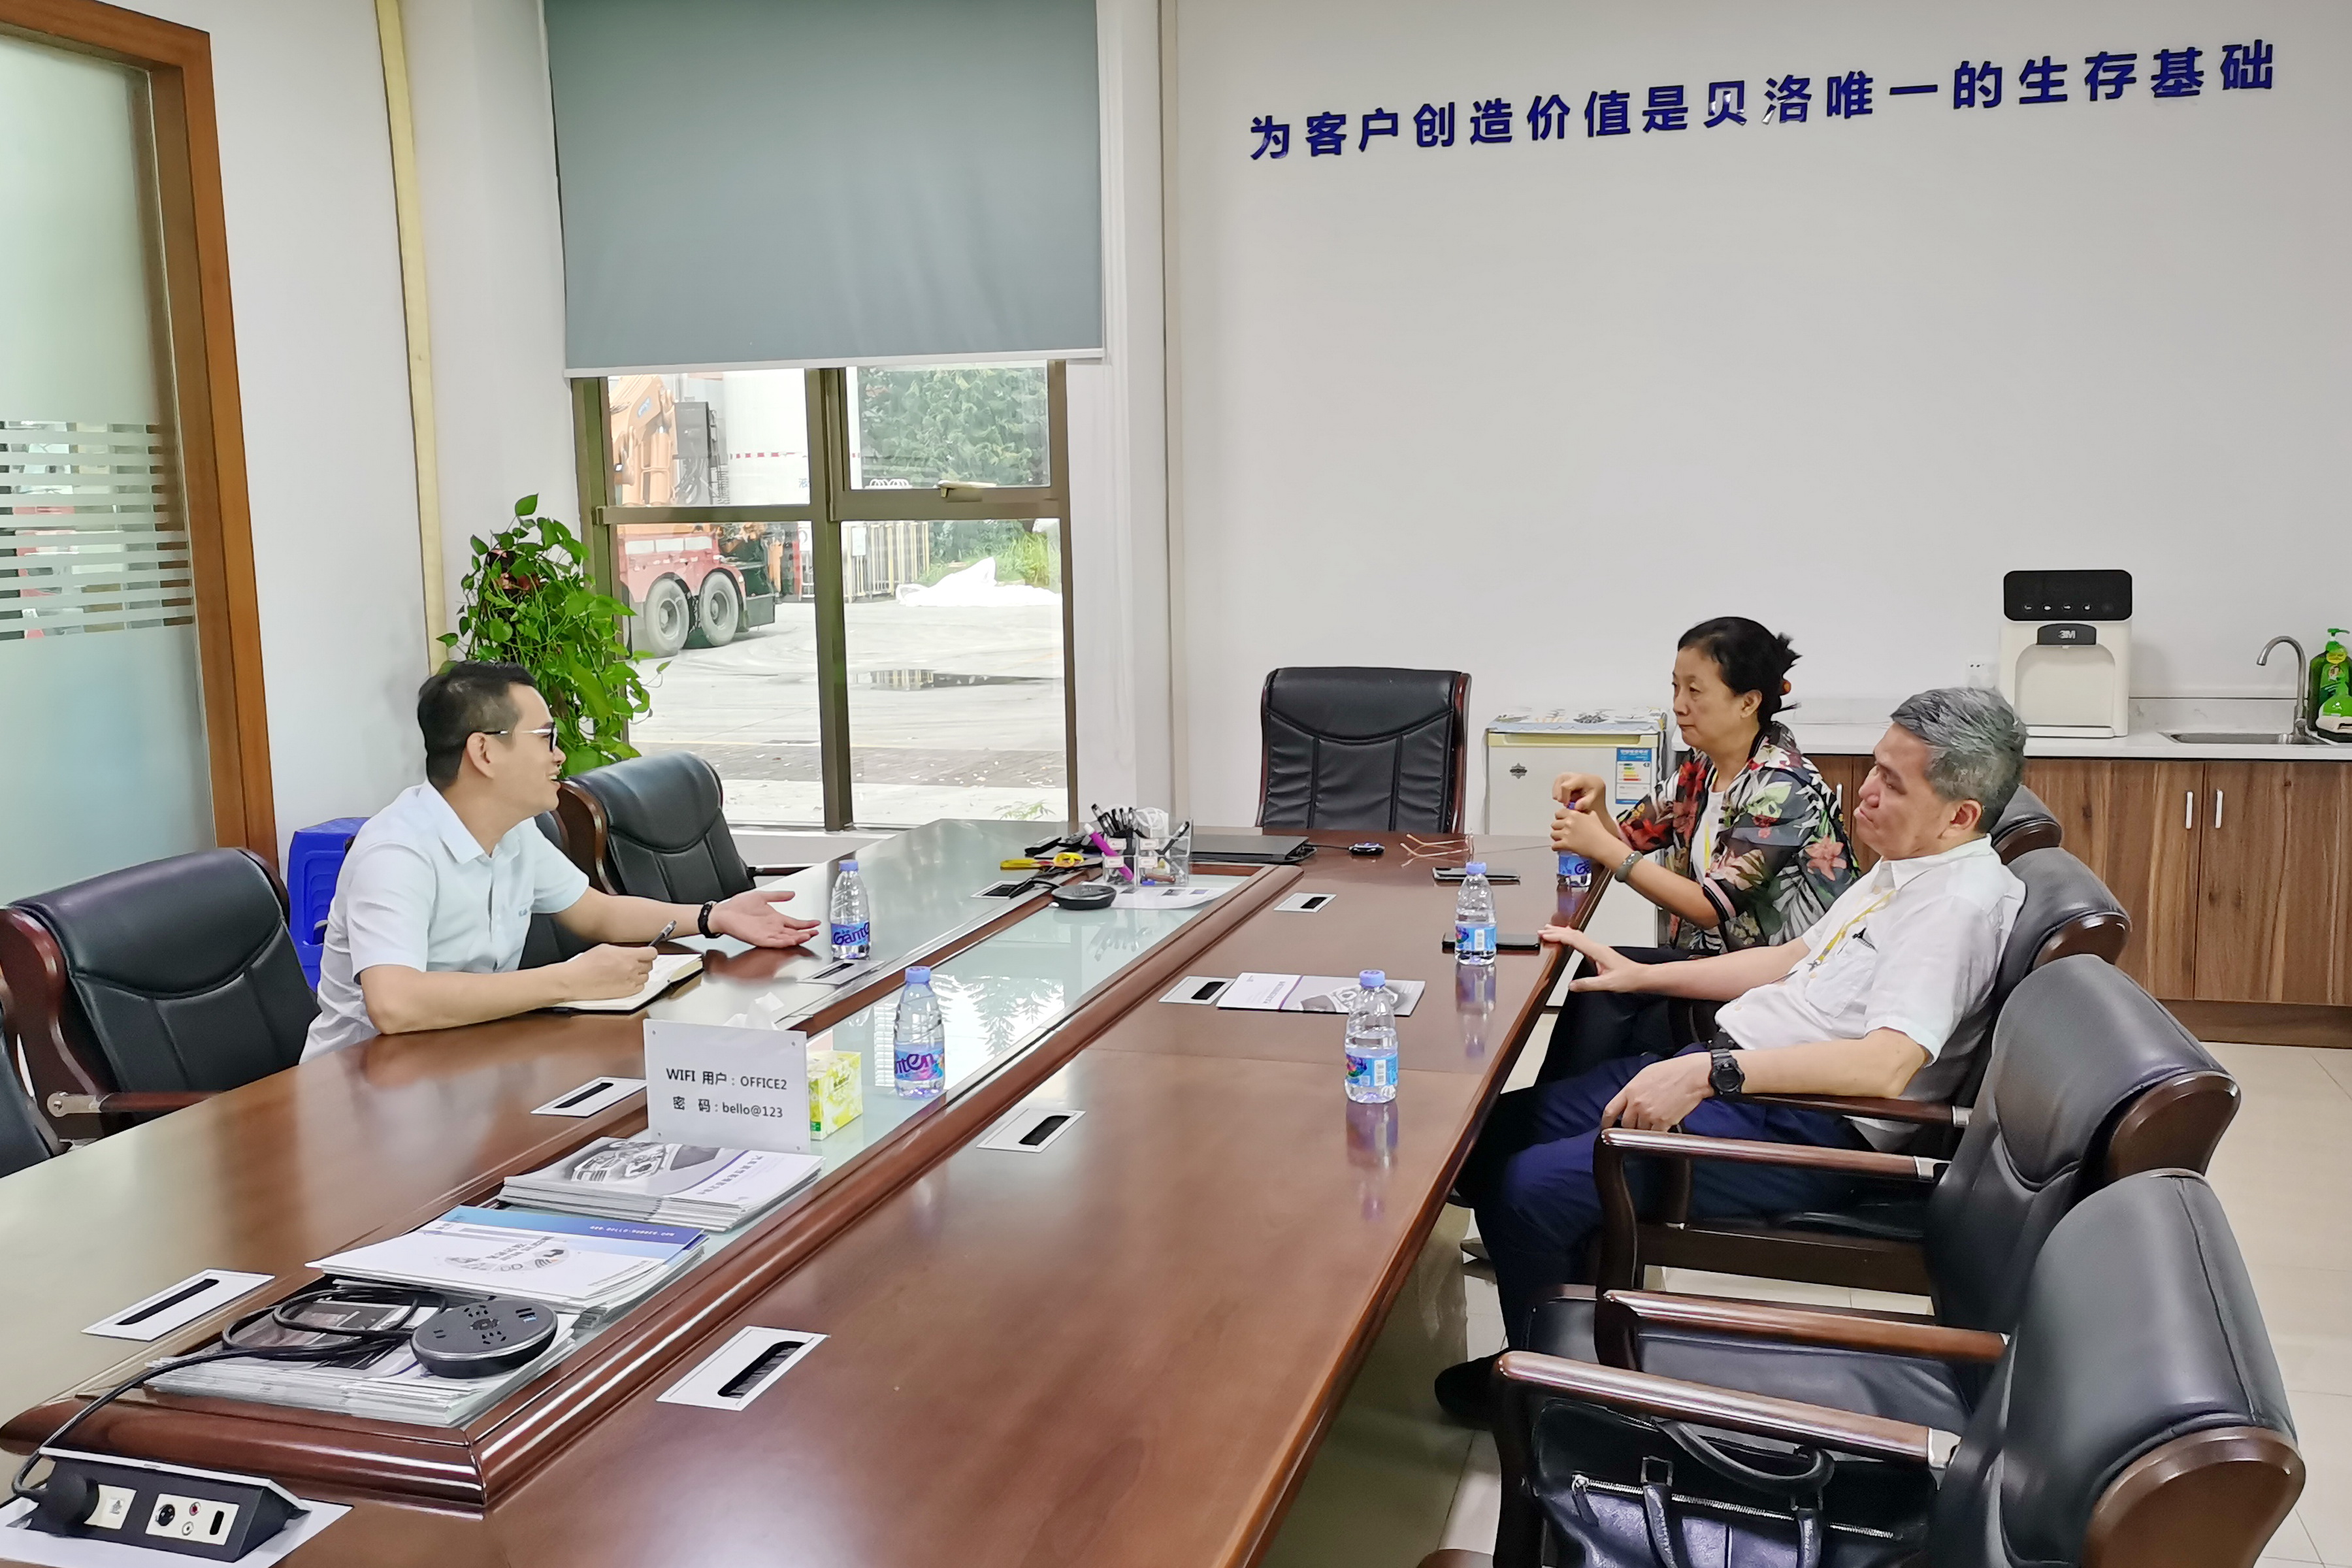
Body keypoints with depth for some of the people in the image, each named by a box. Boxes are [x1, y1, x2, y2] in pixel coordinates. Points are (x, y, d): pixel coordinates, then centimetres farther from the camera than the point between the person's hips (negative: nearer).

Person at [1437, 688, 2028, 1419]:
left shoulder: (1962, 901, -18)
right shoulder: (1901, 866, 15)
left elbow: (1885, 1064, -31)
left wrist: (1709, 1072, -35)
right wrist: (1642, 975, 19)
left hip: (1803, 1127, -10)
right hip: (1731, 1071, 10)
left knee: (1530, 1188, -20)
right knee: (1497, 1131, 5)